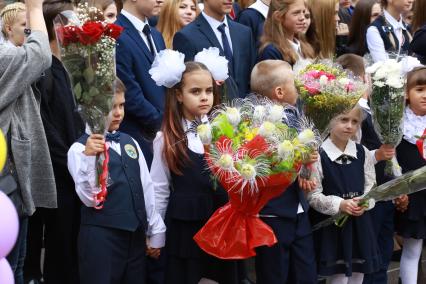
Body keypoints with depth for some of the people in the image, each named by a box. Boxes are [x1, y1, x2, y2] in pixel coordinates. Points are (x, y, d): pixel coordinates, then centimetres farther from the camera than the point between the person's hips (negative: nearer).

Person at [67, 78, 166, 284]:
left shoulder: (131, 143, 12)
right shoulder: (80, 148, -6)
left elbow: (146, 188, 14)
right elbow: (90, 198, -13)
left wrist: (155, 232, 13)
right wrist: (89, 157, -25)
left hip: (135, 234, 6)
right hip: (100, 236, -6)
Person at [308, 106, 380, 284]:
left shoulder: (363, 153, 4)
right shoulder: (319, 155, -12)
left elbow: (371, 186, 7)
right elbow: (313, 196, -11)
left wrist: (364, 202, -13)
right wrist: (340, 204, -23)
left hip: (360, 224, 5)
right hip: (332, 225, -5)